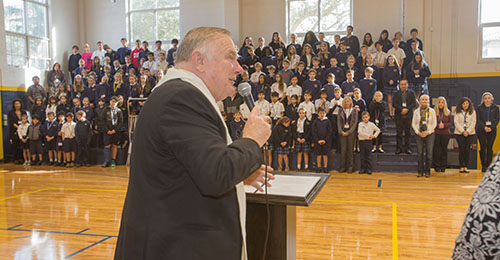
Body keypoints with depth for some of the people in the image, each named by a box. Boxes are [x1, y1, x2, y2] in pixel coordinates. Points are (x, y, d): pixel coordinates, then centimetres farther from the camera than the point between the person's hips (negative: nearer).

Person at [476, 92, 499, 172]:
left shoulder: (495, 108, 6)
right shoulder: (480, 108, 4)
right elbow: (478, 119, -1)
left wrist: (491, 127, -11)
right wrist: (484, 127, -15)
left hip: (492, 130, 1)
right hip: (481, 130, 0)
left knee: (490, 148, 0)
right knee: (483, 148, -2)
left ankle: (488, 165, 5)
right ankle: (483, 166, 3)